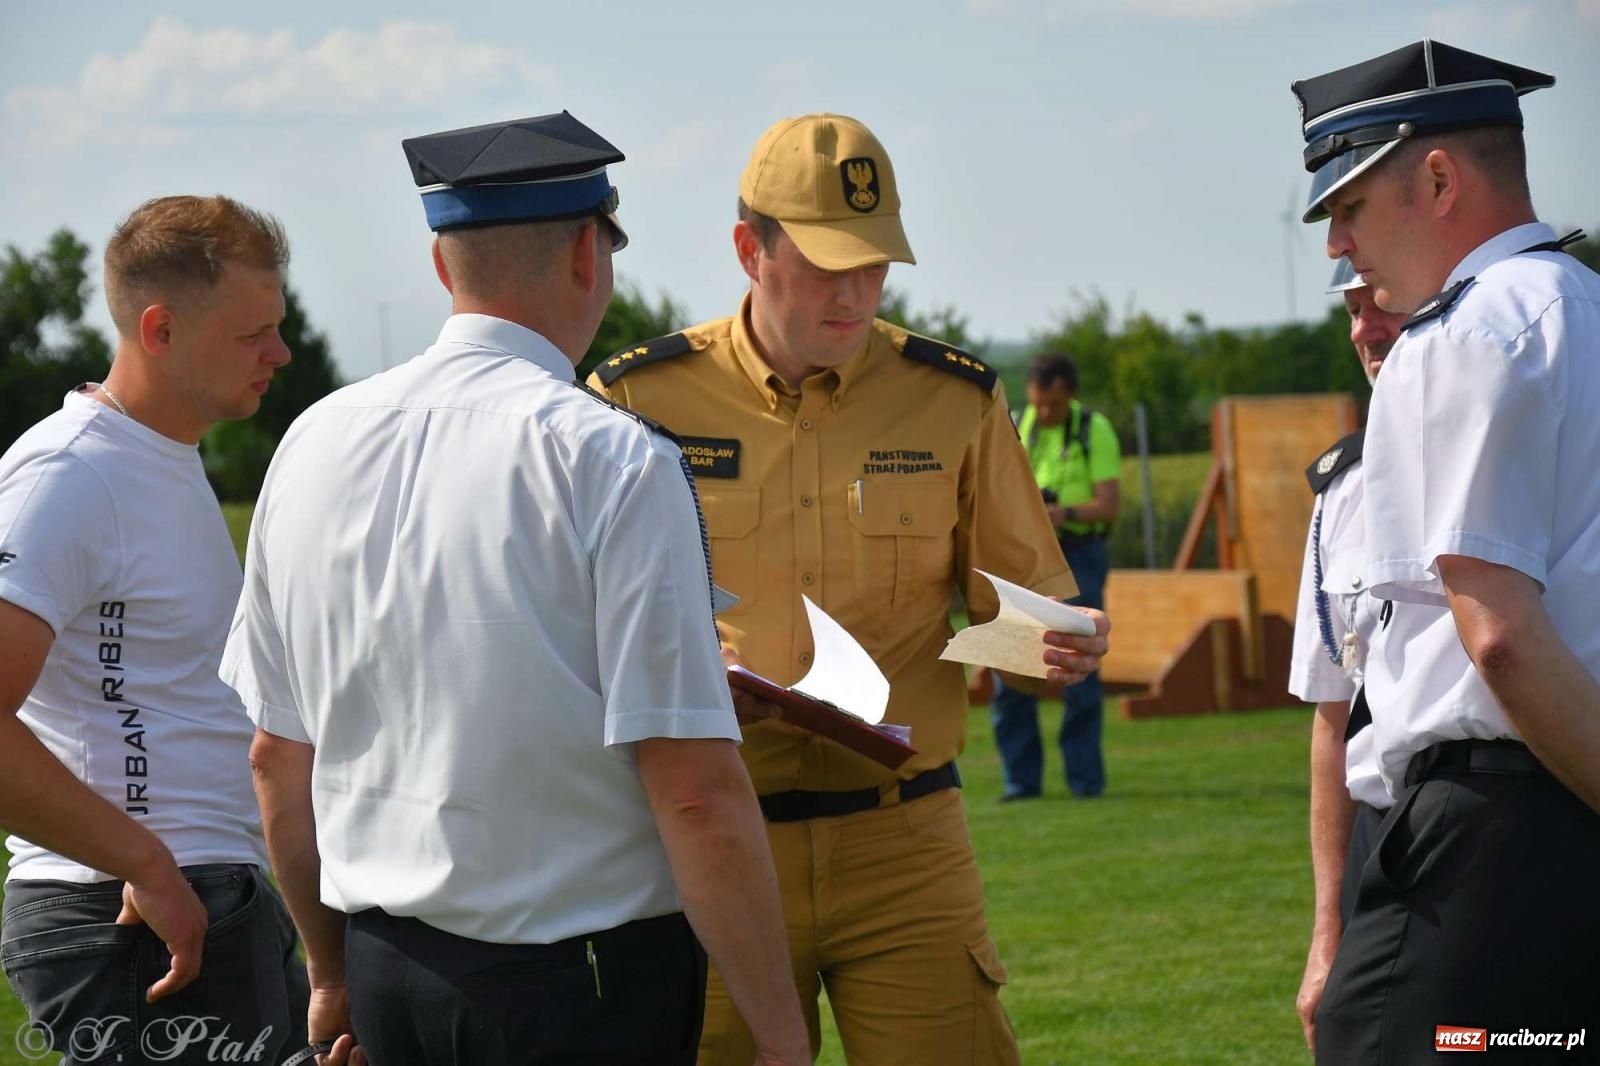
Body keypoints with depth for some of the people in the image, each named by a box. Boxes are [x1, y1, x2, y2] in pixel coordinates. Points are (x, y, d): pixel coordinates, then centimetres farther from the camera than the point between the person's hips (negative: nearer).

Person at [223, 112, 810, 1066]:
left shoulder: (315, 442, 5)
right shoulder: (616, 460, -13)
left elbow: (278, 760, 12)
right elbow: (697, 789, -17)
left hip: (386, 976, 6)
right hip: (588, 986, -6)